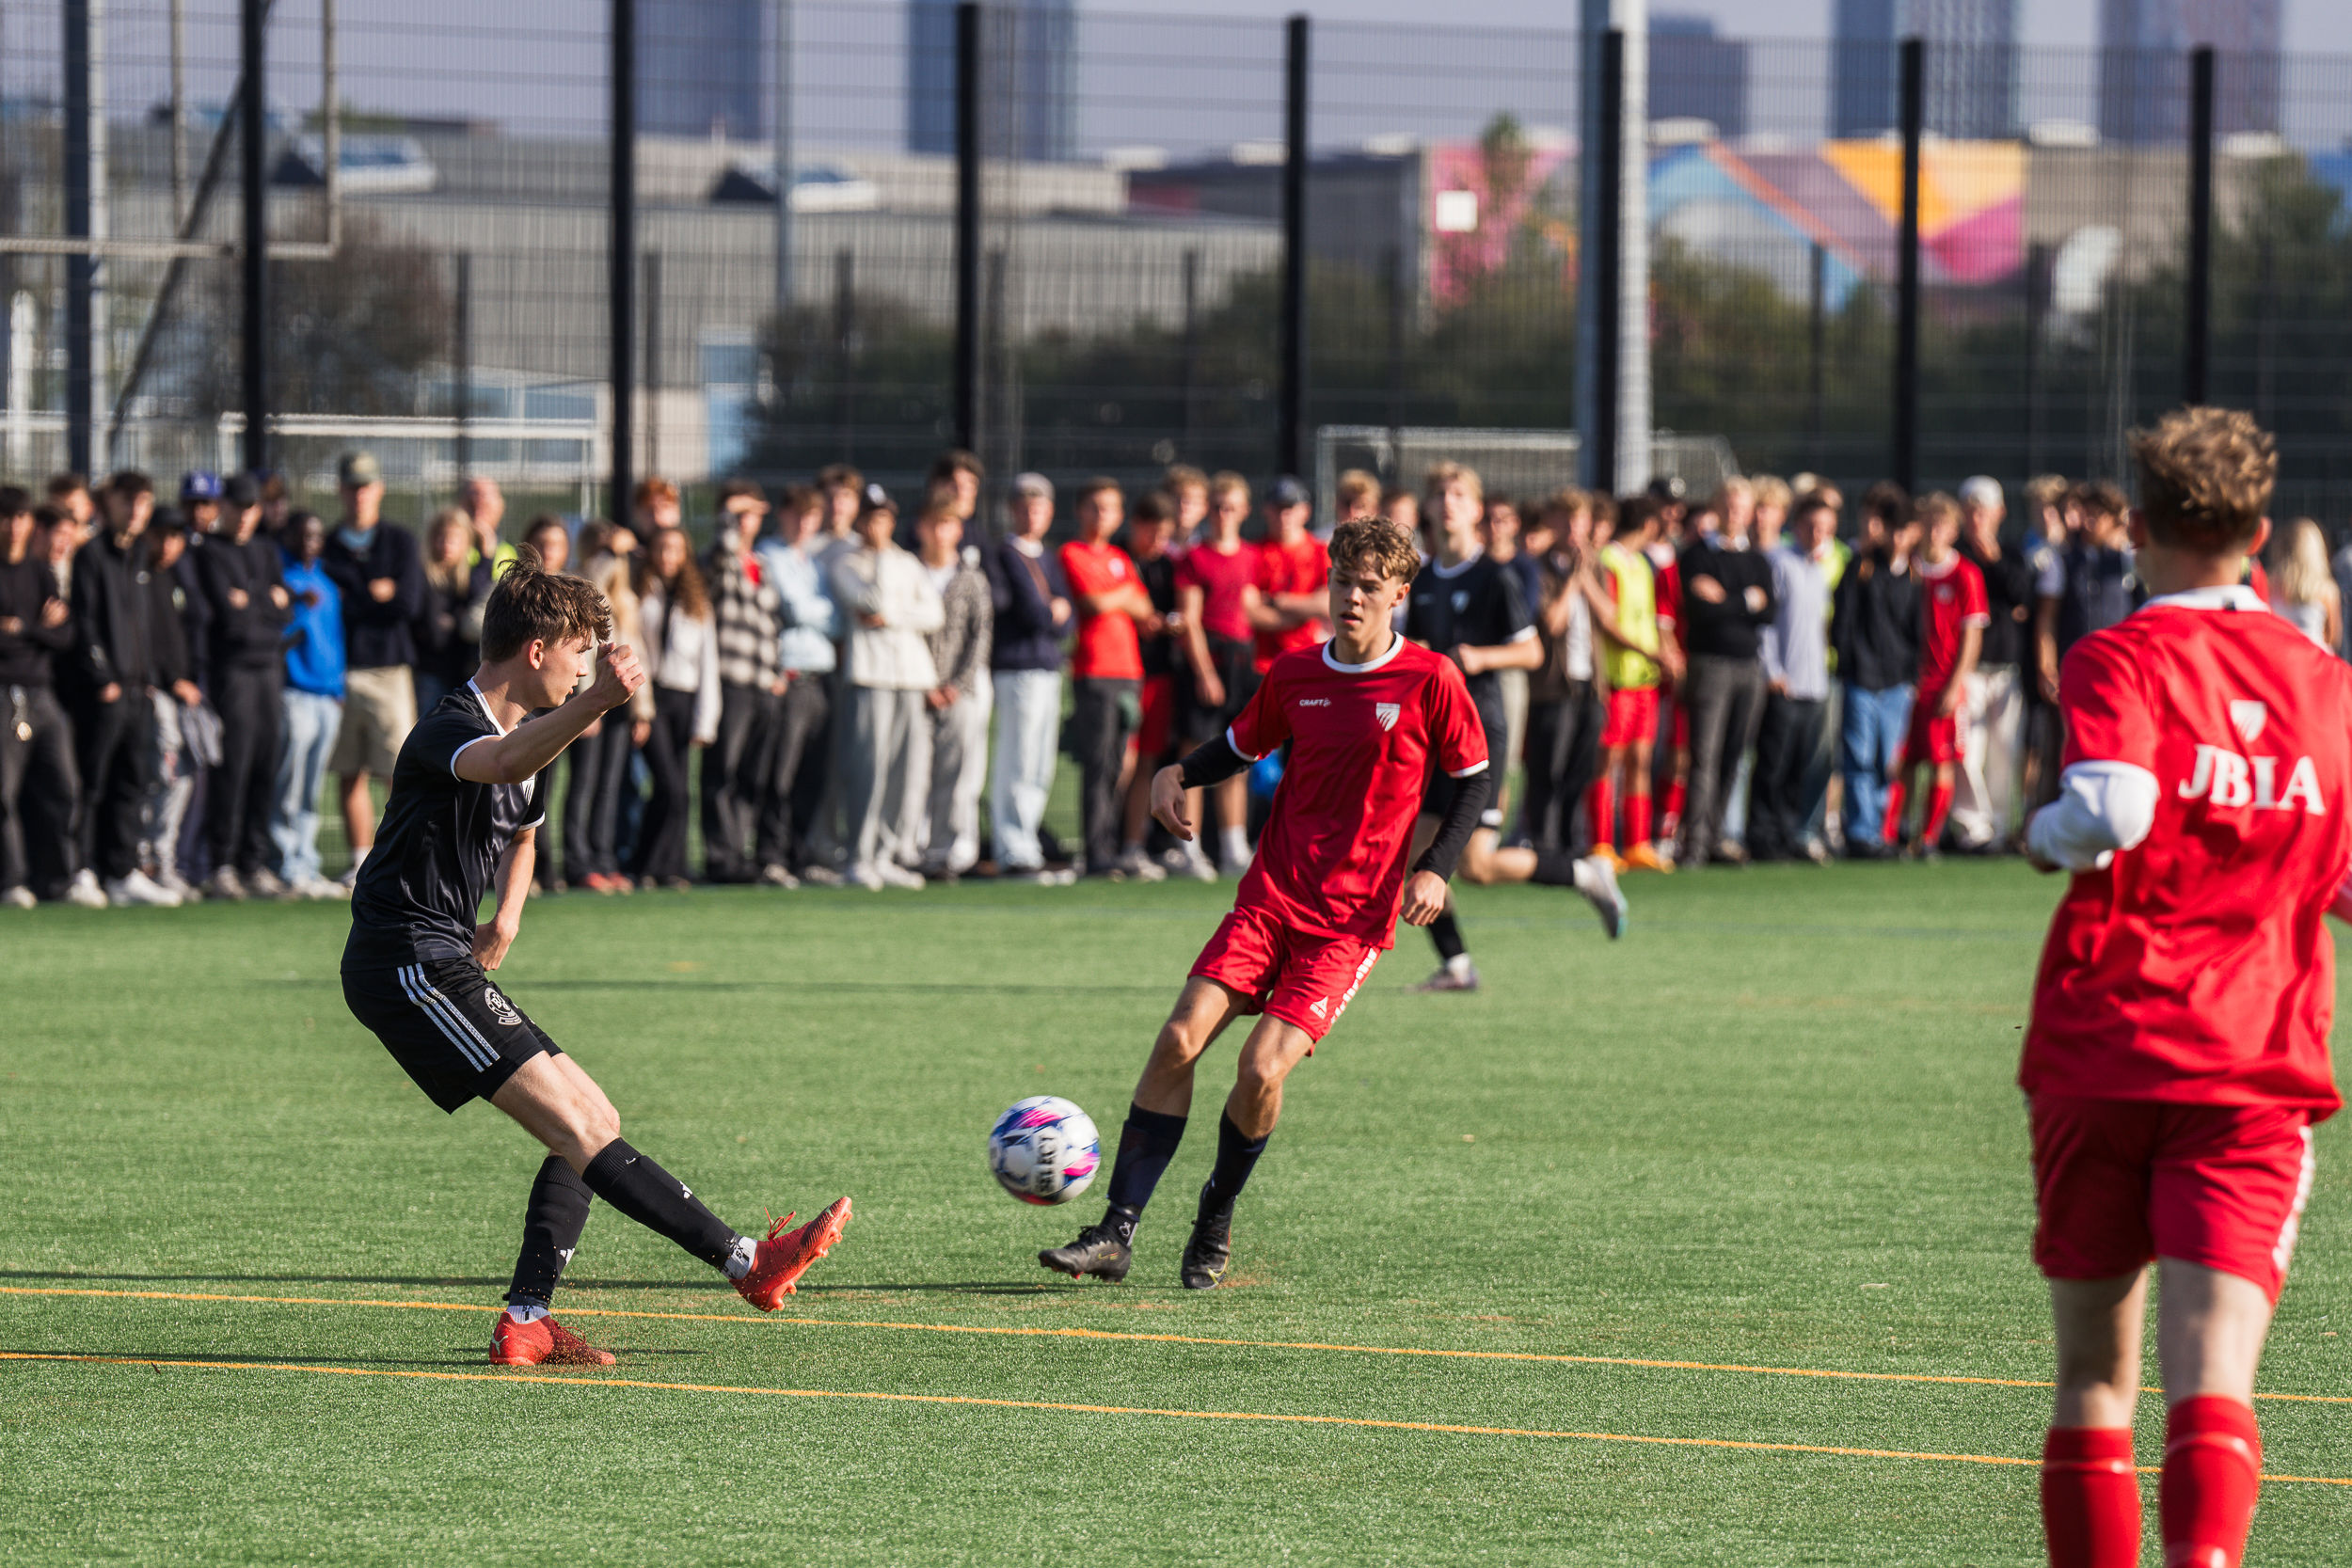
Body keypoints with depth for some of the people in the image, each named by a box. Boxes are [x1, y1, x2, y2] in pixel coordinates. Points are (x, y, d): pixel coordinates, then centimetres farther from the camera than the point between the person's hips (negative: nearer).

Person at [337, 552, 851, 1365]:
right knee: (574, 1125, -15)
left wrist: (506, 916, 16)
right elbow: (505, 764, -41)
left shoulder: (530, 729, 16)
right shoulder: (447, 730, -16)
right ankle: (746, 1261, -20)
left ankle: (526, 1323, 2)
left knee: (594, 1124, 6)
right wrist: (595, 702, -57)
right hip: (409, 965, -11)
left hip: (443, 968, 11)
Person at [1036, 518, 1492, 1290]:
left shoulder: (1430, 681, -5)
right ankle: (1116, 1233, -10)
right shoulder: (1295, 675, 7)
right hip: (1271, 895, 4)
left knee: (1261, 1067, -16)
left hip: (1353, 917, -4)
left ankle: (1216, 1222, 11)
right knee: (1180, 1037, -13)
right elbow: (1243, 744, 22)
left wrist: (1435, 868, -9)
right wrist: (1179, 772, 2)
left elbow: (1473, 781, 4)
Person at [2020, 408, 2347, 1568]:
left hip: (2100, 1056, -1)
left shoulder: (2118, 661, -4)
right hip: (2257, 1075, 1)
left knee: (2093, 1377, 13)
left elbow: (2110, 811, -23)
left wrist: (2045, 837, -2)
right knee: (2211, 1380, -11)